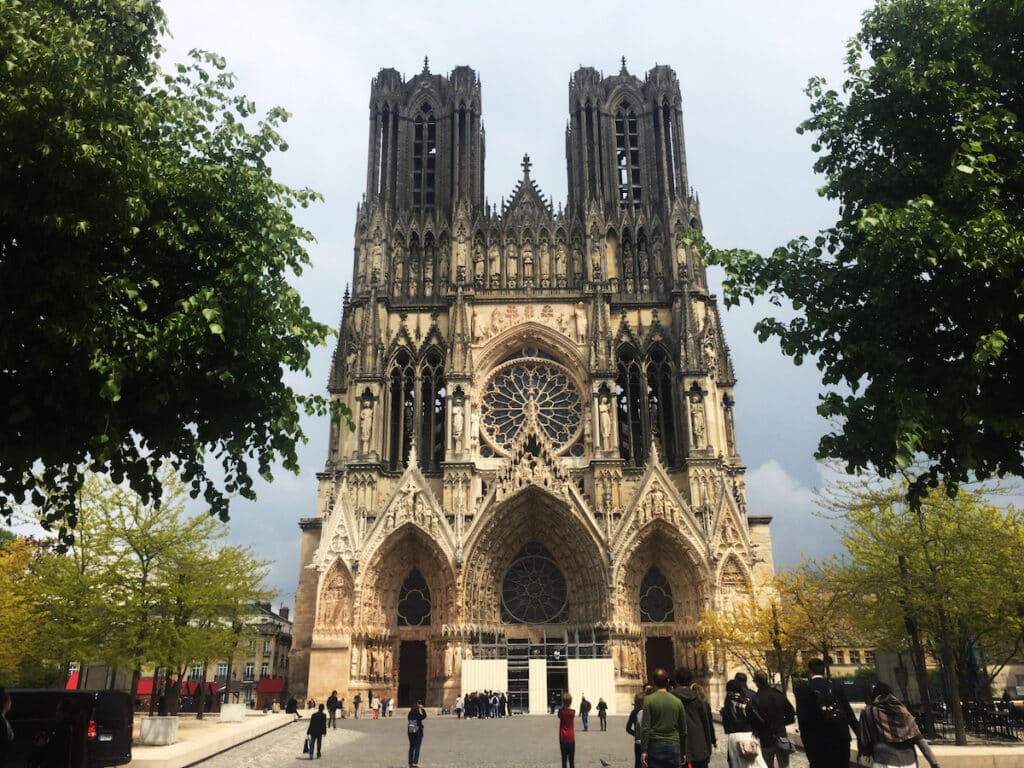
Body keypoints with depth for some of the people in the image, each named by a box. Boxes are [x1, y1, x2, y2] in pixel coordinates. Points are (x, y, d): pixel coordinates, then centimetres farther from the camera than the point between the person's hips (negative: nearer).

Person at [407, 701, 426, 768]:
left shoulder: (410, 715, -4)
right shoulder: (419, 716, -16)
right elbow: (425, 716, 1)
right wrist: (422, 709, 8)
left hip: (410, 733, 5)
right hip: (418, 733, -5)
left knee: (411, 747, 15)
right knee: (417, 748, 2)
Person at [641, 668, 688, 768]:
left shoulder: (649, 700, -4)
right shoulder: (677, 701, 5)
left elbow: (645, 728, -9)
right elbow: (683, 730, 10)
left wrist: (644, 751, -7)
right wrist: (683, 753, 19)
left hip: (655, 745, -2)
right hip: (673, 746, 2)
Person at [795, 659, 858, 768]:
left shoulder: (803, 688, -6)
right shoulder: (836, 686, 5)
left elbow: (802, 717, -8)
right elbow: (848, 712, 5)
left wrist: (806, 743, -3)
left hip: (818, 740, -4)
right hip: (841, 737, 4)